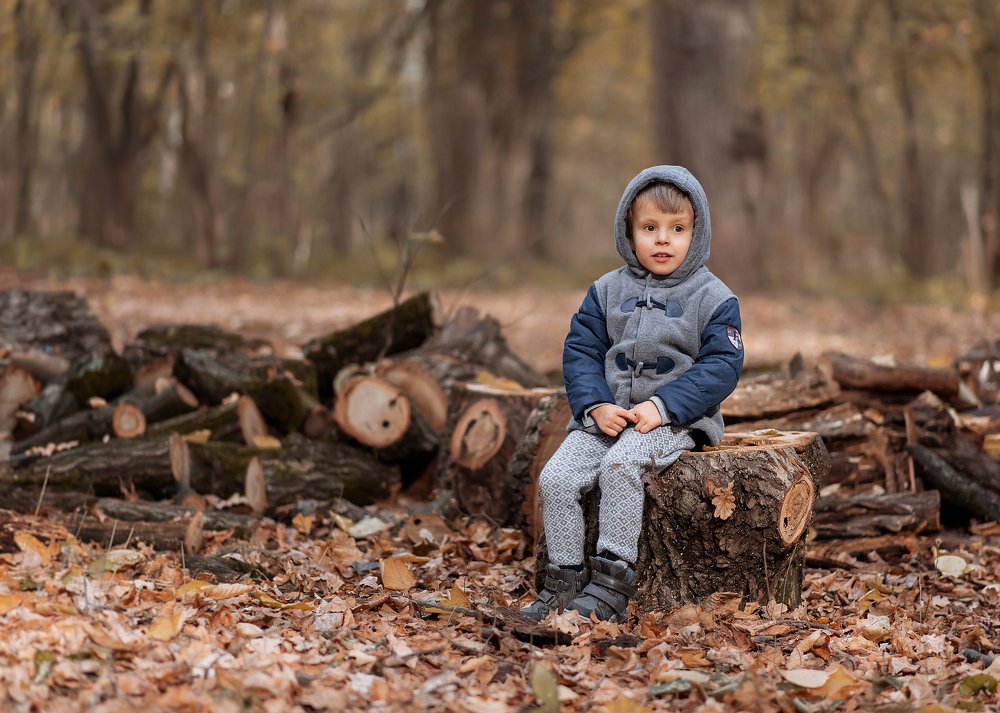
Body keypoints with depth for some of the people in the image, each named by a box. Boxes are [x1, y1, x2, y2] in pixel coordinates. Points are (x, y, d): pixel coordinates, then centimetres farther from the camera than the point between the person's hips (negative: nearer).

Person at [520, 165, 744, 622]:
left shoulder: (714, 299, -1)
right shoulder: (607, 292, 10)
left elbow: (721, 365, -8)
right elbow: (580, 351, 8)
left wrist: (661, 406, -19)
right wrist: (596, 406, -10)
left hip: (674, 420, -4)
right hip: (605, 416, 4)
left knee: (620, 465, -32)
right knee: (555, 478, -17)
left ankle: (612, 581, -26)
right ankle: (564, 581, -6)